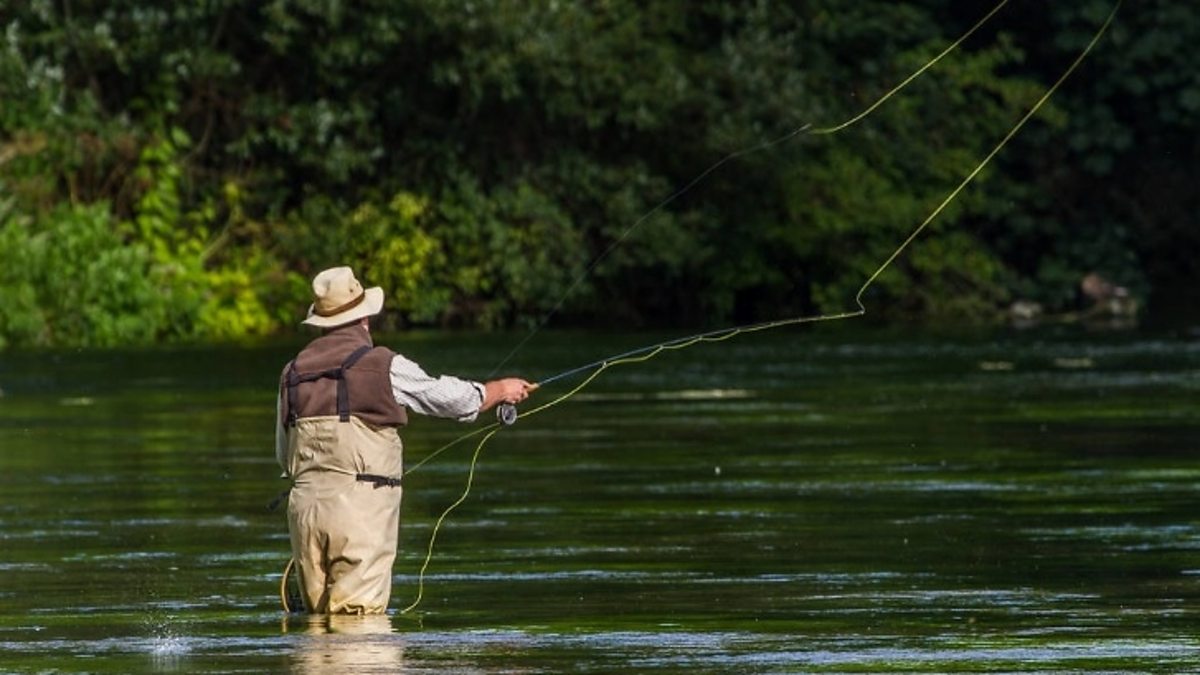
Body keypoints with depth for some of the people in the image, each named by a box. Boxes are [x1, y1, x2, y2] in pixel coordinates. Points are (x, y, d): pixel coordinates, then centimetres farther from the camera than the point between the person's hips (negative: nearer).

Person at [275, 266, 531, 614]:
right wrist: (500, 389, 28)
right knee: (359, 619, -7)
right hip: (360, 505, -5)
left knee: (318, 615, 11)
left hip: (305, 503, 5)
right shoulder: (381, 365, -3)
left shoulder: (293, 373, 12)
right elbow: (452, 399, 9)